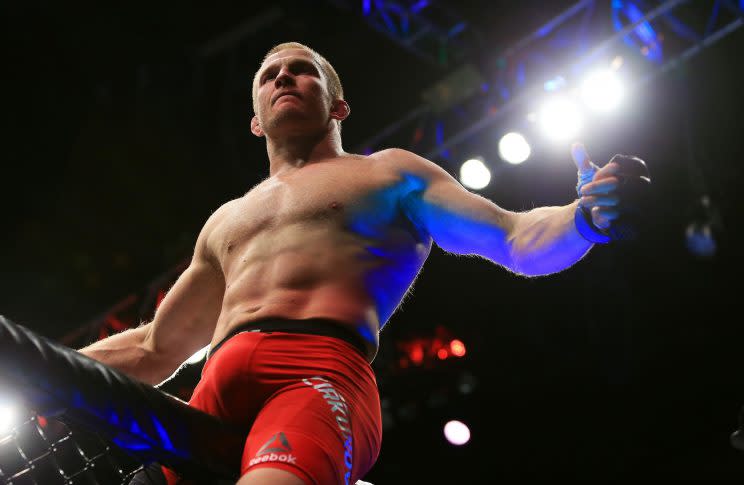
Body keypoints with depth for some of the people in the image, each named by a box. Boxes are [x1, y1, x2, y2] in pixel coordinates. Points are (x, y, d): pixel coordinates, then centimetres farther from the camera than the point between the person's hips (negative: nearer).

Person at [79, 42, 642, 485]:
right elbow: (155, 349, 38)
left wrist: (586, 218, -12)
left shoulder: (391, 174, 23)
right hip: (215, 392, 5)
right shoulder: (226, 222, 36)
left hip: (320, 373, -5)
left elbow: (517, 239, 11)